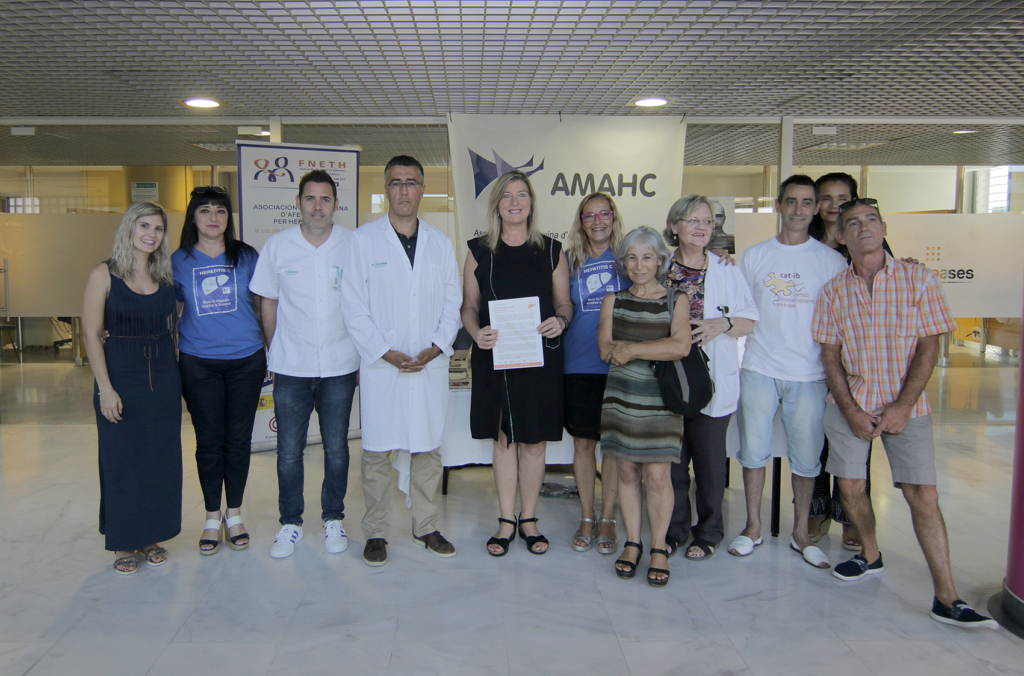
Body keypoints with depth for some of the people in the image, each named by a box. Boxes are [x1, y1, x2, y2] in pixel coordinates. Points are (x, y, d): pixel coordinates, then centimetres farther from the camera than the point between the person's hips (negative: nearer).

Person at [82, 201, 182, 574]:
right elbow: (91, 334, -8)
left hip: (164, 378, 4)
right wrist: (106, 388, -14)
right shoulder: (104, 275, -6)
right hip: (121, 376, -4)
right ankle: (125, 544, 19)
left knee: (161, 458, 10)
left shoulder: (166, 275, 6)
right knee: (122, 460, 4)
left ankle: (152, 537, 25)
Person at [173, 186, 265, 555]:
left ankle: (234, 514, 24)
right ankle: (212, 518, 21)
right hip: (198, 365, 0)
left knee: (238, 439, 7)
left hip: (246, 361, 0)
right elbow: (171, 312, 12)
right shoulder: (179, 261, 3)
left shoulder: (246, 257, 2)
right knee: (209, 441, 6)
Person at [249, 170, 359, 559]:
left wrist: (362, 353, 4)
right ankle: (290, 523, 23)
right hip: (291, 369, 0)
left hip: (339, 367, 0)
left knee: (336, 448, 10)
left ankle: (333, 519, 27)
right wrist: (275, 352, 10)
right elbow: (268, 304, 9)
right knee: (289, 451, 6)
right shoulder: (277, 246, 0)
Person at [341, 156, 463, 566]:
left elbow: (452, 301, 8)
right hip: (380, 365, -2)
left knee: (427, 448, 10)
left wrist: (436, 347, -6)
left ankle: (426, 526, 23)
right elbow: (353, 305, -3)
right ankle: (376, 532, 16)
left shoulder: (440, 243, 10)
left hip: (431, 364, 3)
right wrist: (385, 352, -11)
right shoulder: (363, 240, 1)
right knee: (377, 451, 3)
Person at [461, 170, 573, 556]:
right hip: (494, 356, 0)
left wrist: (561, 321, -14)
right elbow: (469, 306, 6)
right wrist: (476, 332, -14)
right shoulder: (479, 251, 6)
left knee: (534, 440, 6)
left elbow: (565, 302, 8)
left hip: (540, 355, 0)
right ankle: (506, 521, 19)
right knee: (504, 438, 7)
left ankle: (528, 519, 22)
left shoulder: (551, 251, 6)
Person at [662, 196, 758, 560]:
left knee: (709, 459, 5)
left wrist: (721, 325, -14)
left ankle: (708, 532, 22)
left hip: (711, 380, -1)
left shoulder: (727, 271, 5)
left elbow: (749, 321, 5)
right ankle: (674, 529, 24)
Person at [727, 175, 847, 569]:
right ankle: (753, 527, 21)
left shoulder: (832, 261, 3)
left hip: (809, 374, 0)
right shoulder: (754, 256, 7)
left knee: (807, 456, 5)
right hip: (759, 369, 1)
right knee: (753, 451, 5)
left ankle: (801, 533, 21)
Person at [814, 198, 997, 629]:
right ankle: (870, 555, 31)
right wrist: (851, 410, -7)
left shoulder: (918, 279, -1)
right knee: (850, 487, 5)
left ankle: (946, 598, 0)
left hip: (906, 406, -2)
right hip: (851, 403, 2)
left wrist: (903, 405, -12)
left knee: (923, 496, -6)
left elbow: (929, 346, -4)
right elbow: (830, 355, 4)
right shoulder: (834, 291, 5)